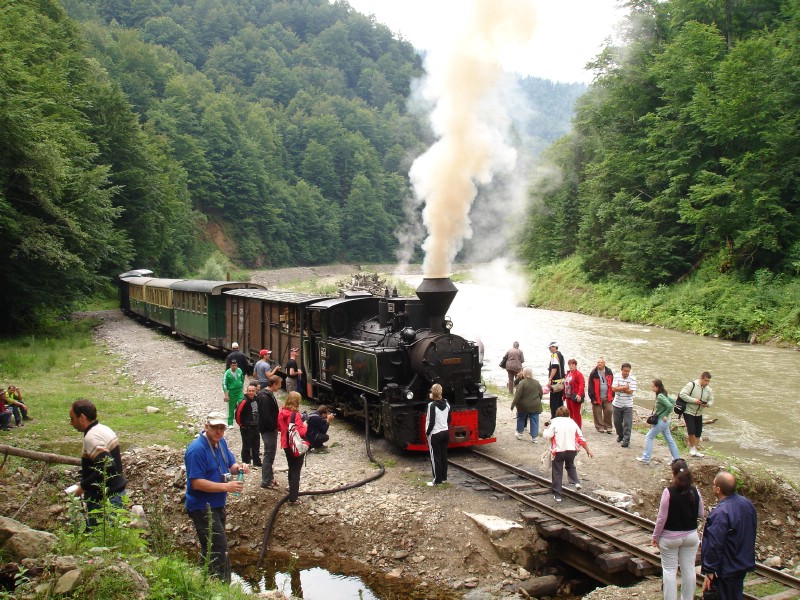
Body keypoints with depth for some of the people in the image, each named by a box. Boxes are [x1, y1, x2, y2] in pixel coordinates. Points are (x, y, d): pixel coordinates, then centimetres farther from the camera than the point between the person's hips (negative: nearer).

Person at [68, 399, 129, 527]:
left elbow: (106, 467, -31)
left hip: (104, 499, -10)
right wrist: (86, 483, 18)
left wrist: (84, 486, -20)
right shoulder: (104, 429, 10)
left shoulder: (91, 438, -20)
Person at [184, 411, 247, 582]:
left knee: (211, 549, 21)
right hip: (202, 508, -9)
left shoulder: (221, 442, 3)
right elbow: (196, 483, -27)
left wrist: (238, 467, -12)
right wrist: (226, 486, -29)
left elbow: (230, 464, 12)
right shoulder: (197, 450, -23)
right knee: (219, 550, -9)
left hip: (217, 504, 9)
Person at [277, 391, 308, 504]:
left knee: (291, 469, 25)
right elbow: (301, 432, -25)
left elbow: (279, 428, 13)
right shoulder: (296, 415, -23)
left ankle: (293, 491, 41)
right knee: (296, 472, 1)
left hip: (286, 445, 7)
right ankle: (293, 498, 2)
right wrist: (305, 426, -8)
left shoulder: (281, 413, 0)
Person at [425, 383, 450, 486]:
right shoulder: (446, 404, 3)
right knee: (444, 455, 14)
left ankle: (437, 480, 3)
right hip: (445, 432, 7)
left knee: (435, 457, 0)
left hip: (435, 434, -7)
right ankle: (444, 477, 21)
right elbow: (449, 419, 10)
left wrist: (427, 432, -7)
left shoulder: (432, 405, -17)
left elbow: (431, 422, -18)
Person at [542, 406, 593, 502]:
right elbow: (581, 438, 12)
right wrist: (588, 450, 20)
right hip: (572, 450, 4)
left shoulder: (554, 422, -4)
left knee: (557, 473, 6)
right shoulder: (572, 423, 9)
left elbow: (547, 436, -12)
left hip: (558, 451, -4)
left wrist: (546, 429, 9)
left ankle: (557, 495, 6)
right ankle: (576, 482, 9)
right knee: (570, 466, 31)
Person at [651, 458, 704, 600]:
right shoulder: (694, 491, -8)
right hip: (690, 535, 4)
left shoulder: (668, 492, -19)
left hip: (670, 537, -4)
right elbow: (701, 514, 2)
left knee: (670, 570, 8)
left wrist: (655, 536, -3)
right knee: (689, 569, 14)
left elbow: (662, 517, -15)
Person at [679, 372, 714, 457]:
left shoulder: (709, 389, 2)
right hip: (688, 412, -6)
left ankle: (696, 450, 24)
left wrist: (707, 404, -15)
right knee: (691, 431, -16)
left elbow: (711, 400, 9)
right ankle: (691, 448, 6)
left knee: (698, 433, 10)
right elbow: (682, 394, -20)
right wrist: (694, 400, -25)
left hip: (699, 414, 6)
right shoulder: (691, 385, -16)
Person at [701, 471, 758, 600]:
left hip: (725, 570, -8)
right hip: (745, 564, 8)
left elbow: (714, 546, -26)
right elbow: (751, 534, 12)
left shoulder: (720, 514, -29)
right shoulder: (748, 504, -1)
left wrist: (709, 572, -17)